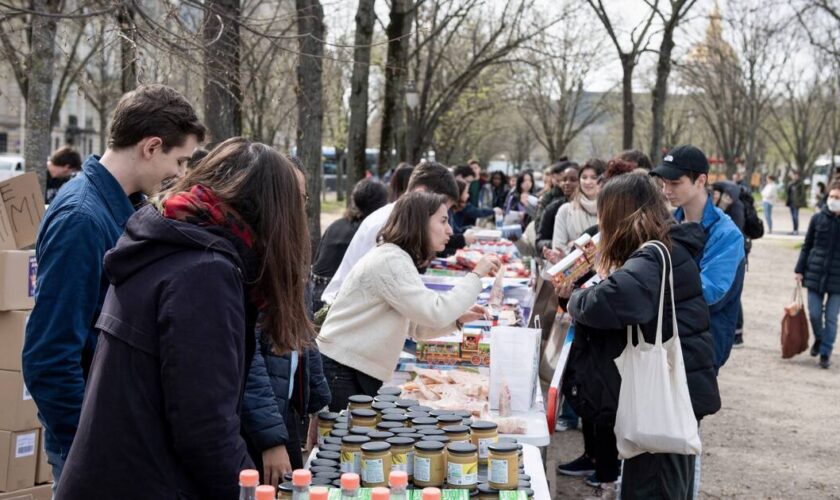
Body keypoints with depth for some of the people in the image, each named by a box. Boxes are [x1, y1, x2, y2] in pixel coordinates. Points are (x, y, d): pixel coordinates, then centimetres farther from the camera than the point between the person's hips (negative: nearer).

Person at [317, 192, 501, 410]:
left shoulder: (400, 259, 14)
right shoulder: (390, 261, -18)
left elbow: (414, 325, 16)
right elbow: (435, 313, -25)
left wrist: (457, 319, 2)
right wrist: (476, 275, -16)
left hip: (362, 372, 10)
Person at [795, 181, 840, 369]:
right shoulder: (818, 218, 0)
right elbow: (807, 246, 7)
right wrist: (800, 269, 5)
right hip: (815, 274, 1)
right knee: (814, 313, 6)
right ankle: (819, 339, 35)